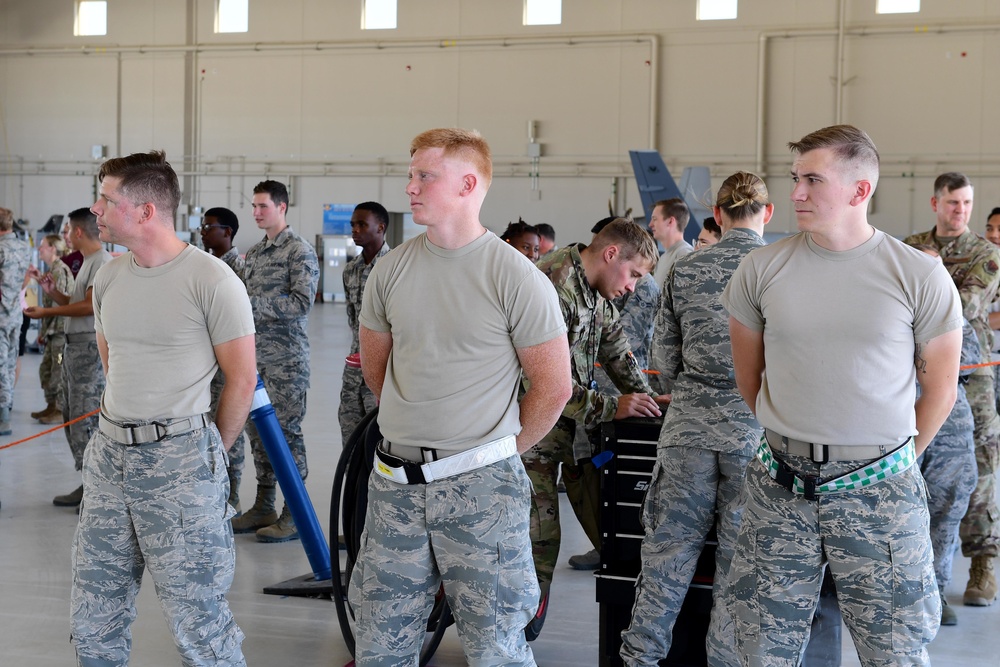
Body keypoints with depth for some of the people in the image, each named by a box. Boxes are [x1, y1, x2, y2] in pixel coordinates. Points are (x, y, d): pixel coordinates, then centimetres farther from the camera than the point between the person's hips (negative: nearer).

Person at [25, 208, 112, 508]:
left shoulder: (102, 261, -11)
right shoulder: (87, 262, 20)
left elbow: (90, 305, -19)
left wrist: (48, 312, -15)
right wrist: (53, 292, 10)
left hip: (90, 346, -11)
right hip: (74, 345, 11)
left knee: (85, 416, -11)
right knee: (72, 415, 12)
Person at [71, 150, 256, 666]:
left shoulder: (211, 280, -11)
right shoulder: (108, 278, 9)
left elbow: (242, 379, -7)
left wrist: (209, 455, 0)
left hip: (179, 457, -7)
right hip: (109, 453, 7)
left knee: (196, 618, -2)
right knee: (93, 614, 14)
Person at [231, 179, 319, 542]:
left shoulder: (300, 251, -9)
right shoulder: (253, 253, 14)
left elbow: (302, 302, -18)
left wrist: (251, 302, -19)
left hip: (286, 358, -8)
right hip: (254, 355, 8)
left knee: (286, 431, -5)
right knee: (257, 430, 10)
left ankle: (294, 515, 2)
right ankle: (263, 508, 20)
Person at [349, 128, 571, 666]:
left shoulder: (516, 278, -9)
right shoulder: (391, 269, 5)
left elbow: (553, 387, -5)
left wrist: (499, 450, 2)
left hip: (479, 485, -4)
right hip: (396, 481, 5)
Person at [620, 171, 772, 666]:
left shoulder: (684, 270, 2)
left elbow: (664, 360, 6)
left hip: (689, 426, 2)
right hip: (755, 430, -2)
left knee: (667, 551, 10)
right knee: (740, 562, 8)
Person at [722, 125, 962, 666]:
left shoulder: (920, 276, -5)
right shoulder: (762, 268, 1)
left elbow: (940, 388, 5)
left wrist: (896, 461, 11)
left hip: (879, 492, -2)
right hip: (779, 488, 2)